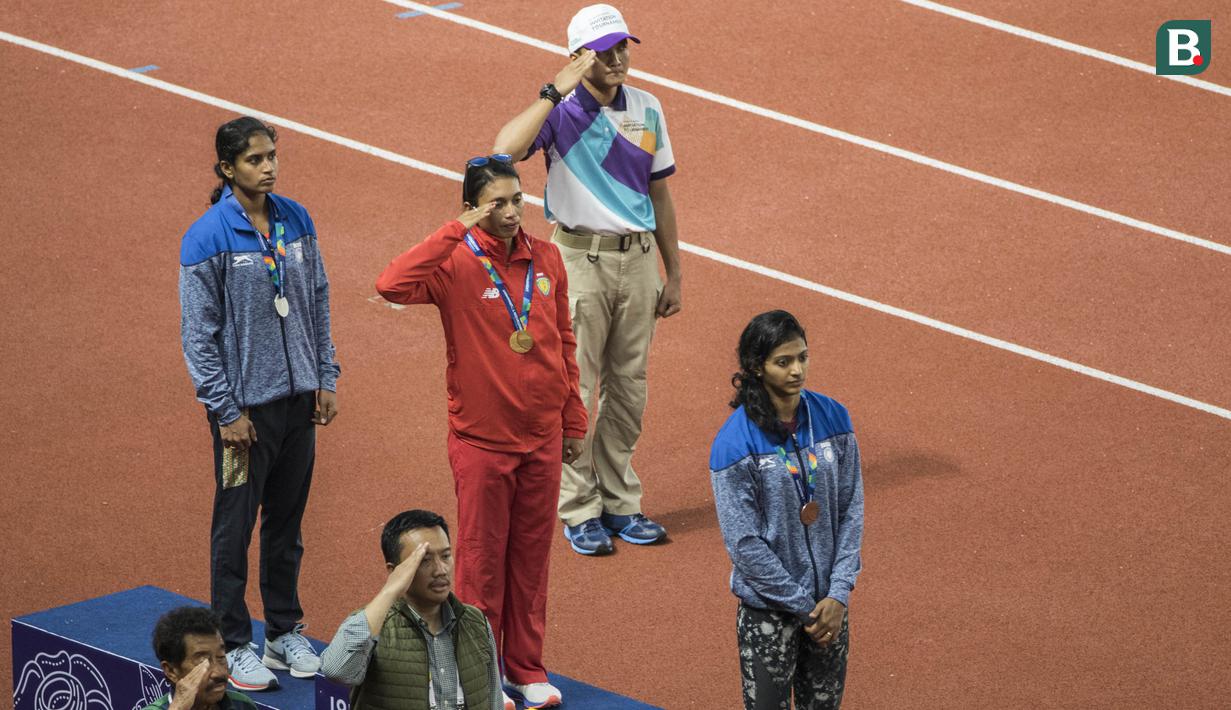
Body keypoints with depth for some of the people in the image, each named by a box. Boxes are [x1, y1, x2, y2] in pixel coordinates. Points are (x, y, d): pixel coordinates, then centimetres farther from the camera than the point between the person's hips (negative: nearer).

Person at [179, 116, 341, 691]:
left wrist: (325, 379, 7)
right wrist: (226, 411, -12)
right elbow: (199, 332, -11)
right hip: (246, 403, -5)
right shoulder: (208, 237, -13)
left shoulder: (296, 220, 3)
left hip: (298, 397, 5)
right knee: (235, 525, 3)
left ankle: (285, 631, 26)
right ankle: (234, 644, 12)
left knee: (287, 520, 15)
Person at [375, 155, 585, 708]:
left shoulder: (546, 259, 1)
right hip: (482, 440, -4)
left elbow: (564, 344, 10)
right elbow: (392, 286, -33)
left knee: (531, 557, 13)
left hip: (542, 437, 4)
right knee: (482, 562, 6)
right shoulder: (457, 264, -12)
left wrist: (573, 421, 13)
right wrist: (457, 231, -31)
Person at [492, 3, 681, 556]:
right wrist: (558, 89, -29)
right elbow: (506, 149, -29)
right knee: (576, 391, -1)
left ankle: (620, 505, 21)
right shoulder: (561, 111, -9)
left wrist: (673, 275, 13)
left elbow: (659, 195, 14)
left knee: (628, 388, 11)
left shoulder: (647, 110, 7)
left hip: (638, 260, 5)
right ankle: (580, 511, 8)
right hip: (581, 258, -5)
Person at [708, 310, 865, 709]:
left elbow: (851, 510, 1)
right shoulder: (734, 444, -15)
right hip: (769, 611, -4)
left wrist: (839, 594, -7)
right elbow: (744, 542, -14)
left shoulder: (832, 418, -2)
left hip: (830, 602, 4)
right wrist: (804, 607, -12)